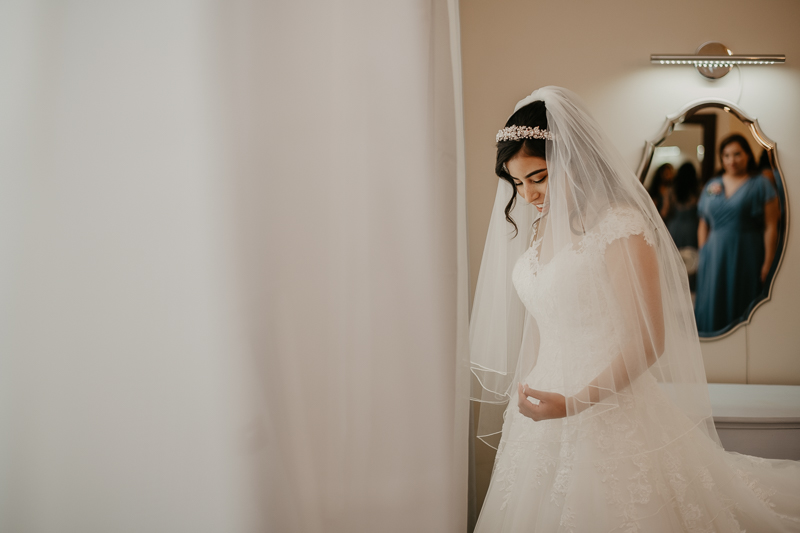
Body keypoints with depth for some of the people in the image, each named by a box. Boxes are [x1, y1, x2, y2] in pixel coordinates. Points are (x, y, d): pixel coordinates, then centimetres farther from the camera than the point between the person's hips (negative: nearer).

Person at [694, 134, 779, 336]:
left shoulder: (760, 185, 0)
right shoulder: (711, 186, 12)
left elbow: (771, 227, -6)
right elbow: (703, 225, 14)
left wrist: (768, 264, -11)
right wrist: (703, 255, 5)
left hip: (747, 258, -3)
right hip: (715, 259, 4)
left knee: (743, 310, 2)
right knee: (713, 309, 5)